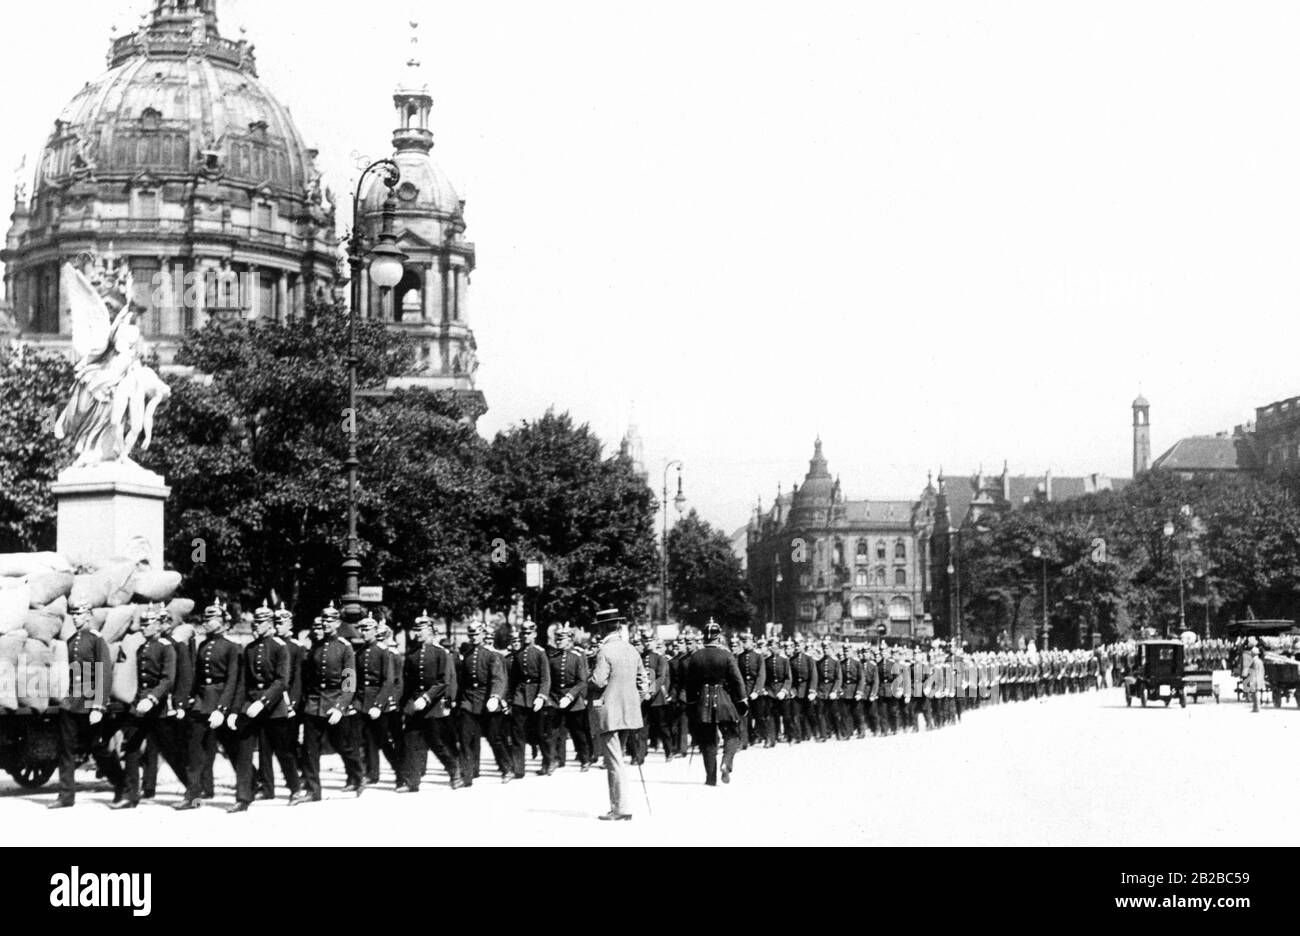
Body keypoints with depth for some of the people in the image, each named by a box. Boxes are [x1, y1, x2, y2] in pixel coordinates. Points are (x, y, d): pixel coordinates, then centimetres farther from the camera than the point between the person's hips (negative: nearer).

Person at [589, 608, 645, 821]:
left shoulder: (605, 651, -14)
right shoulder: (631, 650, 9)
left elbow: (598, 680, -19)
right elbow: (642, 679, 13)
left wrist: (592, 675, 2)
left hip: (609, 712, -7)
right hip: (629, 712, 8)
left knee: (614, 762, -5)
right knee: (617, 760, 17)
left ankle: (621, 809, -6)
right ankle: (617, 805, 19)